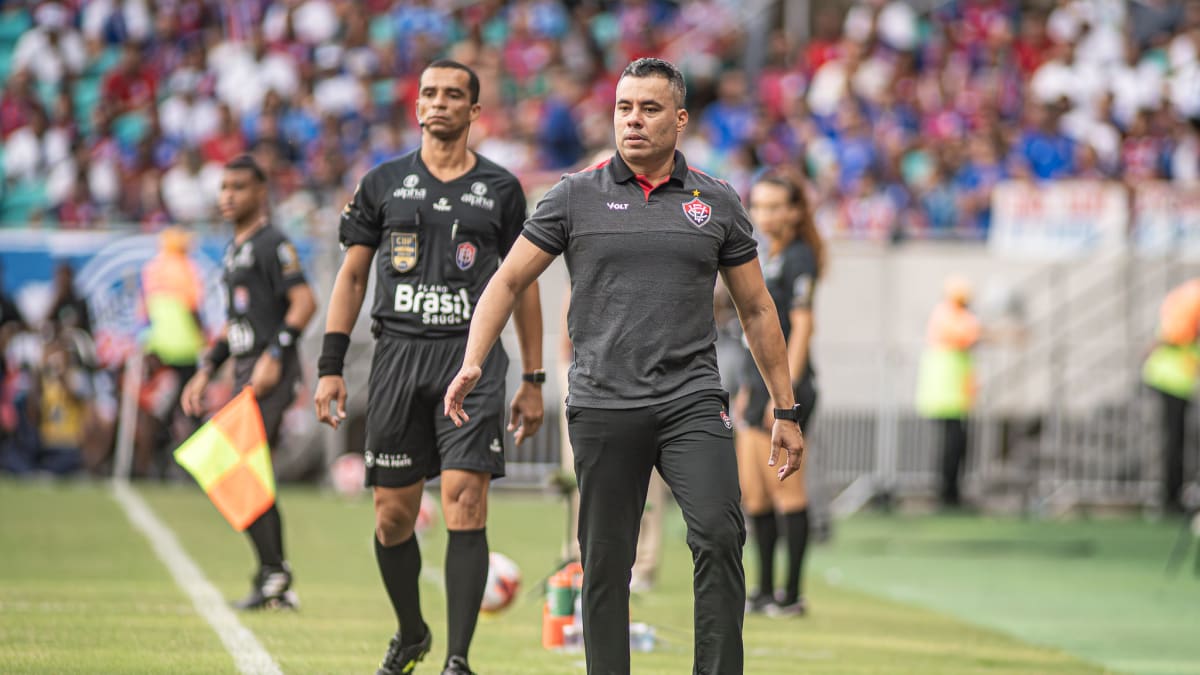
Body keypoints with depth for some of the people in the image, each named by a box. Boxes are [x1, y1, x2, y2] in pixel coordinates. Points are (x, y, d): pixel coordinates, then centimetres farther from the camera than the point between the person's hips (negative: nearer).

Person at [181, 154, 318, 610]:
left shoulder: (272, 243, -8)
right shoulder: (234, 249, 20)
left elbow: (305, 302, -18)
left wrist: (275, 355, -24)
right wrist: (205, 372, 22)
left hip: (271, 374, -9)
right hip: (246, 374, 9)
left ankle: (272, 574, -11)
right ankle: (278, 588, 12)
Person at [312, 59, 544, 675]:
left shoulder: (500, 189, 9)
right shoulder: (383, 183, 10)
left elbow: (523, 285, 13)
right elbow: (352, 275, 12)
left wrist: (533, 381, 10)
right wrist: (330, 368, 4)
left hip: (472, 354, -2)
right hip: (398, 352, 2)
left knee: (464, 502, -14)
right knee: (393, 514, 4)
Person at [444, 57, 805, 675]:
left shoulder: (716, 203, 9)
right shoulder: (576, 196, 5)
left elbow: (756, 309, 15)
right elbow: (508, 281, 8)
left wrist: (785, 410, 14)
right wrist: (472, 363, -6)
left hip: (692, 399, 0)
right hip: (603, 408, 0)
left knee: (719, 536, -18)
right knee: (605, 564, 2)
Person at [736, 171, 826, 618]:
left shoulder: (799, 257, -10)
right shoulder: (770, 258, 17)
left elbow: (802, 327, -15)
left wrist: (784, 392, -20)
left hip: (786, 386, -10)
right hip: (761, 386, 10)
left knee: (786, 492, -5)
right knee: (752, 493, 10)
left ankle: (792, 595, 0)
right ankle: (765, 592, 17)